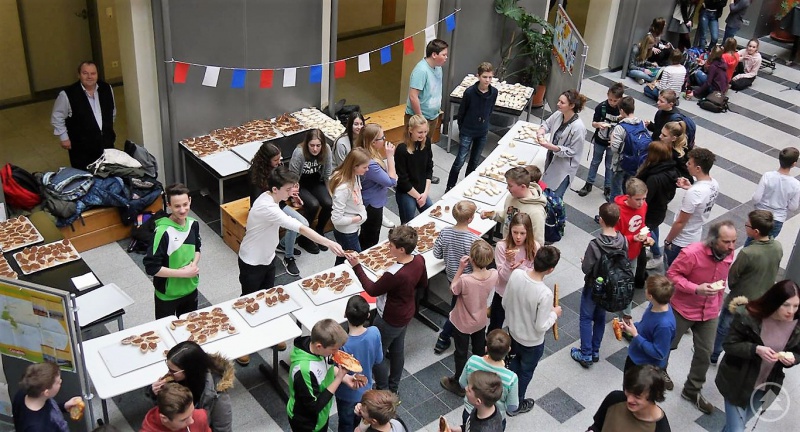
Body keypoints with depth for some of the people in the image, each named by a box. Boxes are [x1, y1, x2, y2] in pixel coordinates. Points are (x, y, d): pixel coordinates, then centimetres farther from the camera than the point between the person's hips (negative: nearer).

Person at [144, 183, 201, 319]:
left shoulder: (193, 224, -8)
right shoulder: (163, 232, -27)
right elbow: (151, 267, -26)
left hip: (190, 288, 5)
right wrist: (183, 273, -24)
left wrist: (194, 264, -10)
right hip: (167, 294, -5)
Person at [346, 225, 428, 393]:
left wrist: (356, 266, -21)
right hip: (407, 314, 8)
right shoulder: (419, 260, -16)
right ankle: (394, 387, 48)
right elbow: (423, 285, 3)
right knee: (397, 350, 27)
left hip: (389, 320, -8)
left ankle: (383, 392, 35)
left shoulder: (395, 274, -39)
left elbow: (372, 290, -22)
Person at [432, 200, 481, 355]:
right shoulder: (474, 240, -31)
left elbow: (437, 254, -5)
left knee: (456, 304, 29)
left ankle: (452, 330, 48)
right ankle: (443, 339, 21)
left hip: (451, 277, 5)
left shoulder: (444, 232, -16)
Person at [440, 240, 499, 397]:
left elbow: (453, 290, -17)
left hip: (462, 323, -5)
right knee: (479, 350, 29)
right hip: (481, 321, 5)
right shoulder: (494, 275, -25)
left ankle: (459, 384, 42)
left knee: (461, 354, 20)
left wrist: (460, 268, -22)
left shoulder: (465, 280, -39)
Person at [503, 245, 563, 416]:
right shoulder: (545, 294, -36)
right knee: (525, 372, 23)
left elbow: (505, 303, -6)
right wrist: (554, 314, -8)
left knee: (514, 362, 33)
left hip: (513, 331, 5)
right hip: (532, 342, -5)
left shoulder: (516, 274, -20)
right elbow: (541, 327, -26)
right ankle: (516, 405, 46)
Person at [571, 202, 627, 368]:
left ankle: (586, 355, 17)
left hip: (593, 286, -5)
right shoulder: (623, 241, -15)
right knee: (600, 317, 22)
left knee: (586, 318, 12)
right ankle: (595, 351, 34)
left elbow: (586, 268, -22)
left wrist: (584, 261, 0)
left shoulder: (595, 245, -31)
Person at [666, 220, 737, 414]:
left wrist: (718, 305, 15)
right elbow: (672, 274, -22)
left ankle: (692, 390, 31)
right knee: (668, 344, 18)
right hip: (683, 309, -5)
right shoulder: (692, 253, -30)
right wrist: (696, 289, -34)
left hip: (709, 313, 5)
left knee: (705, 353, 11)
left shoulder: (728, 254, -9)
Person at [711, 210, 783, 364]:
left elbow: (732, 277, -18)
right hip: (762, 301, 5)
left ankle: (713, 355, 39)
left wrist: (733, 287, 3)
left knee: (723, 328, 20)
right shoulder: (778, 247, -15)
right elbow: (772, 271, 2)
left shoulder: (747, 253, -34)